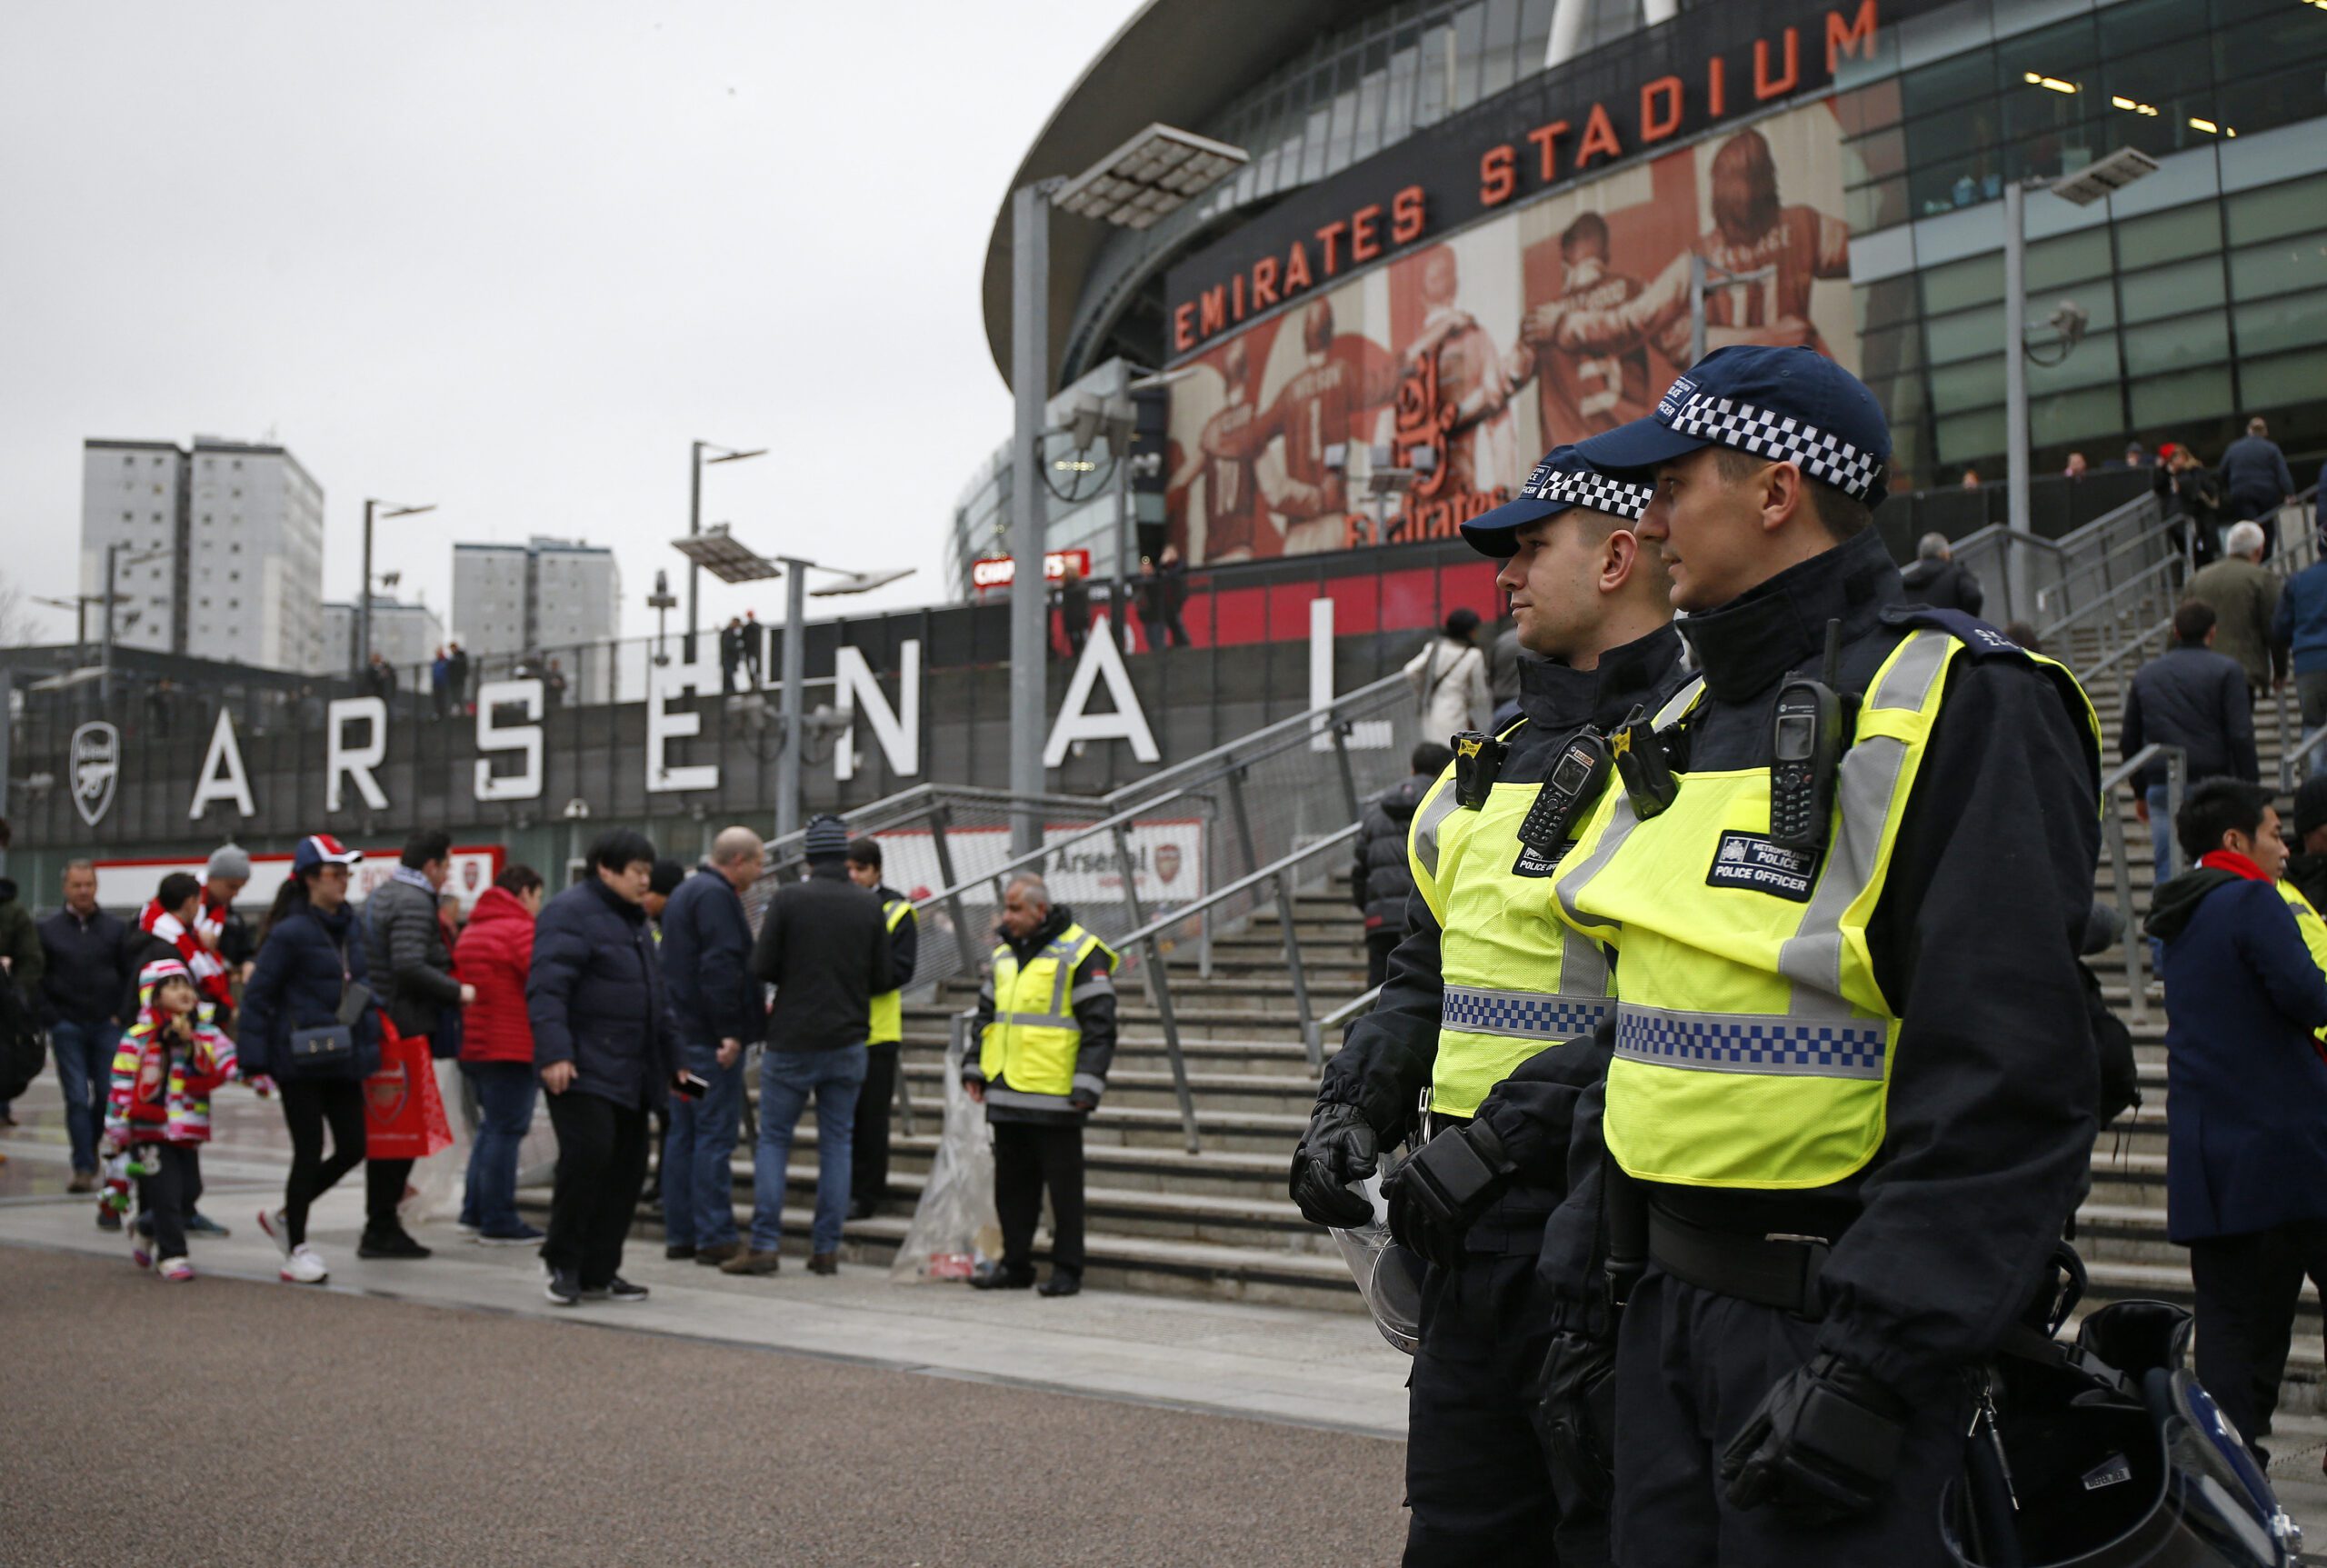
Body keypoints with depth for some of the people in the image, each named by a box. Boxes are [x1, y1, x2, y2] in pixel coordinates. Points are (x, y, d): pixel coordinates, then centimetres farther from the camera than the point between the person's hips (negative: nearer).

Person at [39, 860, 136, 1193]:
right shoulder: (48, 930, 4)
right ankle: (83, 1169, -3)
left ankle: (89, 1156, 18)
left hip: (107, 1026, 1)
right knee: (77, 1099, -4)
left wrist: (123, 1016, -1)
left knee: (108, 1096, 1)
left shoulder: (115, 929, 6)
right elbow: (36, 979, 4)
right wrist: (51, 1018, -5)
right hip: (68, 1028, -1)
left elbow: (131, 975, 8)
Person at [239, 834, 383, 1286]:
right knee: (309, 1152, 1)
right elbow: (258, 994, -12)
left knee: (353, 1148, 6)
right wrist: (254, 1061, -16)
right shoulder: (291, 932, -12)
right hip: (300, 1061, -7)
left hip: (343, 1059, 7)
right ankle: (297, 1248, 16)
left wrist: (369, 1045, 14)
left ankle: (284, 1216, 27)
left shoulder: (350, 926, 10)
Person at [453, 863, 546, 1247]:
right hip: (512, 1048, -9)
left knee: (491, 1127, 19)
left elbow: (457, 982, 19)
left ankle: (475, 1212, 21)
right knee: (505, 1131, -5)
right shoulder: (522, 930, -12)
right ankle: (498, 1223, -2)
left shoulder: (470, 930, 18)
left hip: (473, 1046, 9)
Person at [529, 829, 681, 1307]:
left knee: (627, 1168, 7)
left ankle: (598, 1272, 14)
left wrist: (672, 1060, 24)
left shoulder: (634, 920, 21)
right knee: (588, 1153, -16)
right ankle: (563, 1264, 1)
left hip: (630, 1073, 9)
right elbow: (546, 988, -17)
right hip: (582, 1070, -9)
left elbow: (655, 996, 28)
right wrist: (554, 1052, -27)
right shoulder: (570, 913, -8)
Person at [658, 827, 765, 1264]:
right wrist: (730, 1032, -22)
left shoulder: (685, 892, 19)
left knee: (682, 1133, 12)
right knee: (715, 1136, -7)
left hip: (684, 1032, 10)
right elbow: (721, 967, -22)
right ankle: (714, 1237, -6)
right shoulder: (716, 897, -13)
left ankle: (679, 1233, 16)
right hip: (713, 1038, -10)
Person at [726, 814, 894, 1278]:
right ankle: (826, 1248, 9)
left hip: (792, 1041, -2)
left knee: (773, 1139, 6)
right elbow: (882, 979, 3)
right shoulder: (869, 905, 0)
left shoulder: (787, 898, -8)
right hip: (847, 1043, 2)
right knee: (838, 1142, 9)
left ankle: (763, 1245, 2)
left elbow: (761, 969, -9)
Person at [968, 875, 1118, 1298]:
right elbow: (986, 1015, 24)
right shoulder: (1004, 954, 15)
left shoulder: (1080, 953, -8)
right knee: (1011, 1185, 13)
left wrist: (1086, 1085, -16)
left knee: (1063, 1188, 1)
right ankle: (1014, 1264, 22)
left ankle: (1066, 1270, 9)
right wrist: (975, 1068, 16)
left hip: (1054, 1098, -7)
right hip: (1006, 1096, 7)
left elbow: (1099, 1026, -10)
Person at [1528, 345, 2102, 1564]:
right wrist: (1587, 1263, 15)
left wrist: (1869, 1362, -22)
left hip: (1846, 1313, -8)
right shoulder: (1689, 721, 14)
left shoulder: (1958, 709, -13)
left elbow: (2011, 1086, -19)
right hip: (1667, 1301, 8)